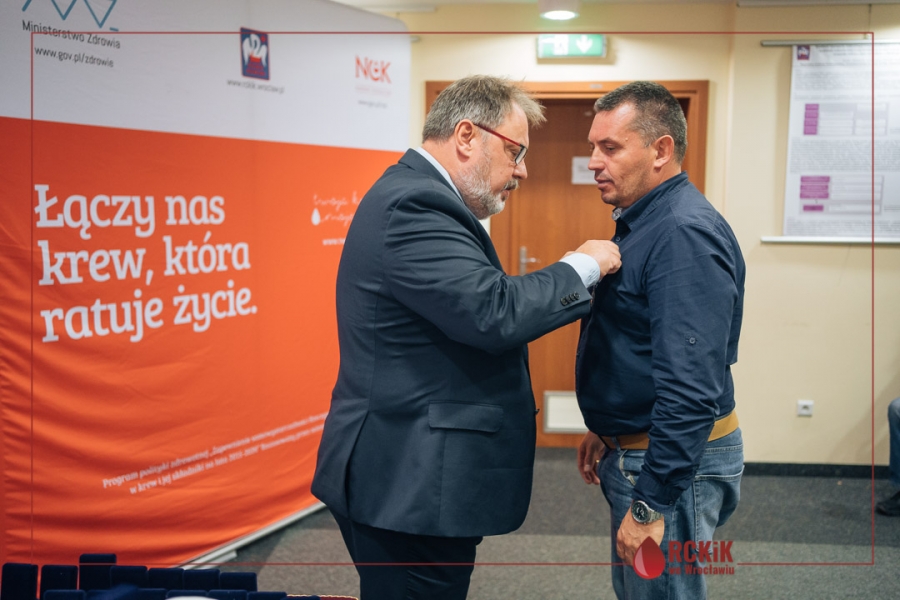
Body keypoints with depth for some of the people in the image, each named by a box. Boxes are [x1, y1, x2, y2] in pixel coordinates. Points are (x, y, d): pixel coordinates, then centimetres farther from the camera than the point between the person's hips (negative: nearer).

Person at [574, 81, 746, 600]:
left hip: (675, 461, -10)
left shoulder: (685, 232, -23)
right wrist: (604, 428, 21)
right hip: (634, 449, 10)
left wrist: (650, 506, -27)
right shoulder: (644, 222, 11)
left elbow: (691, 386, -29)